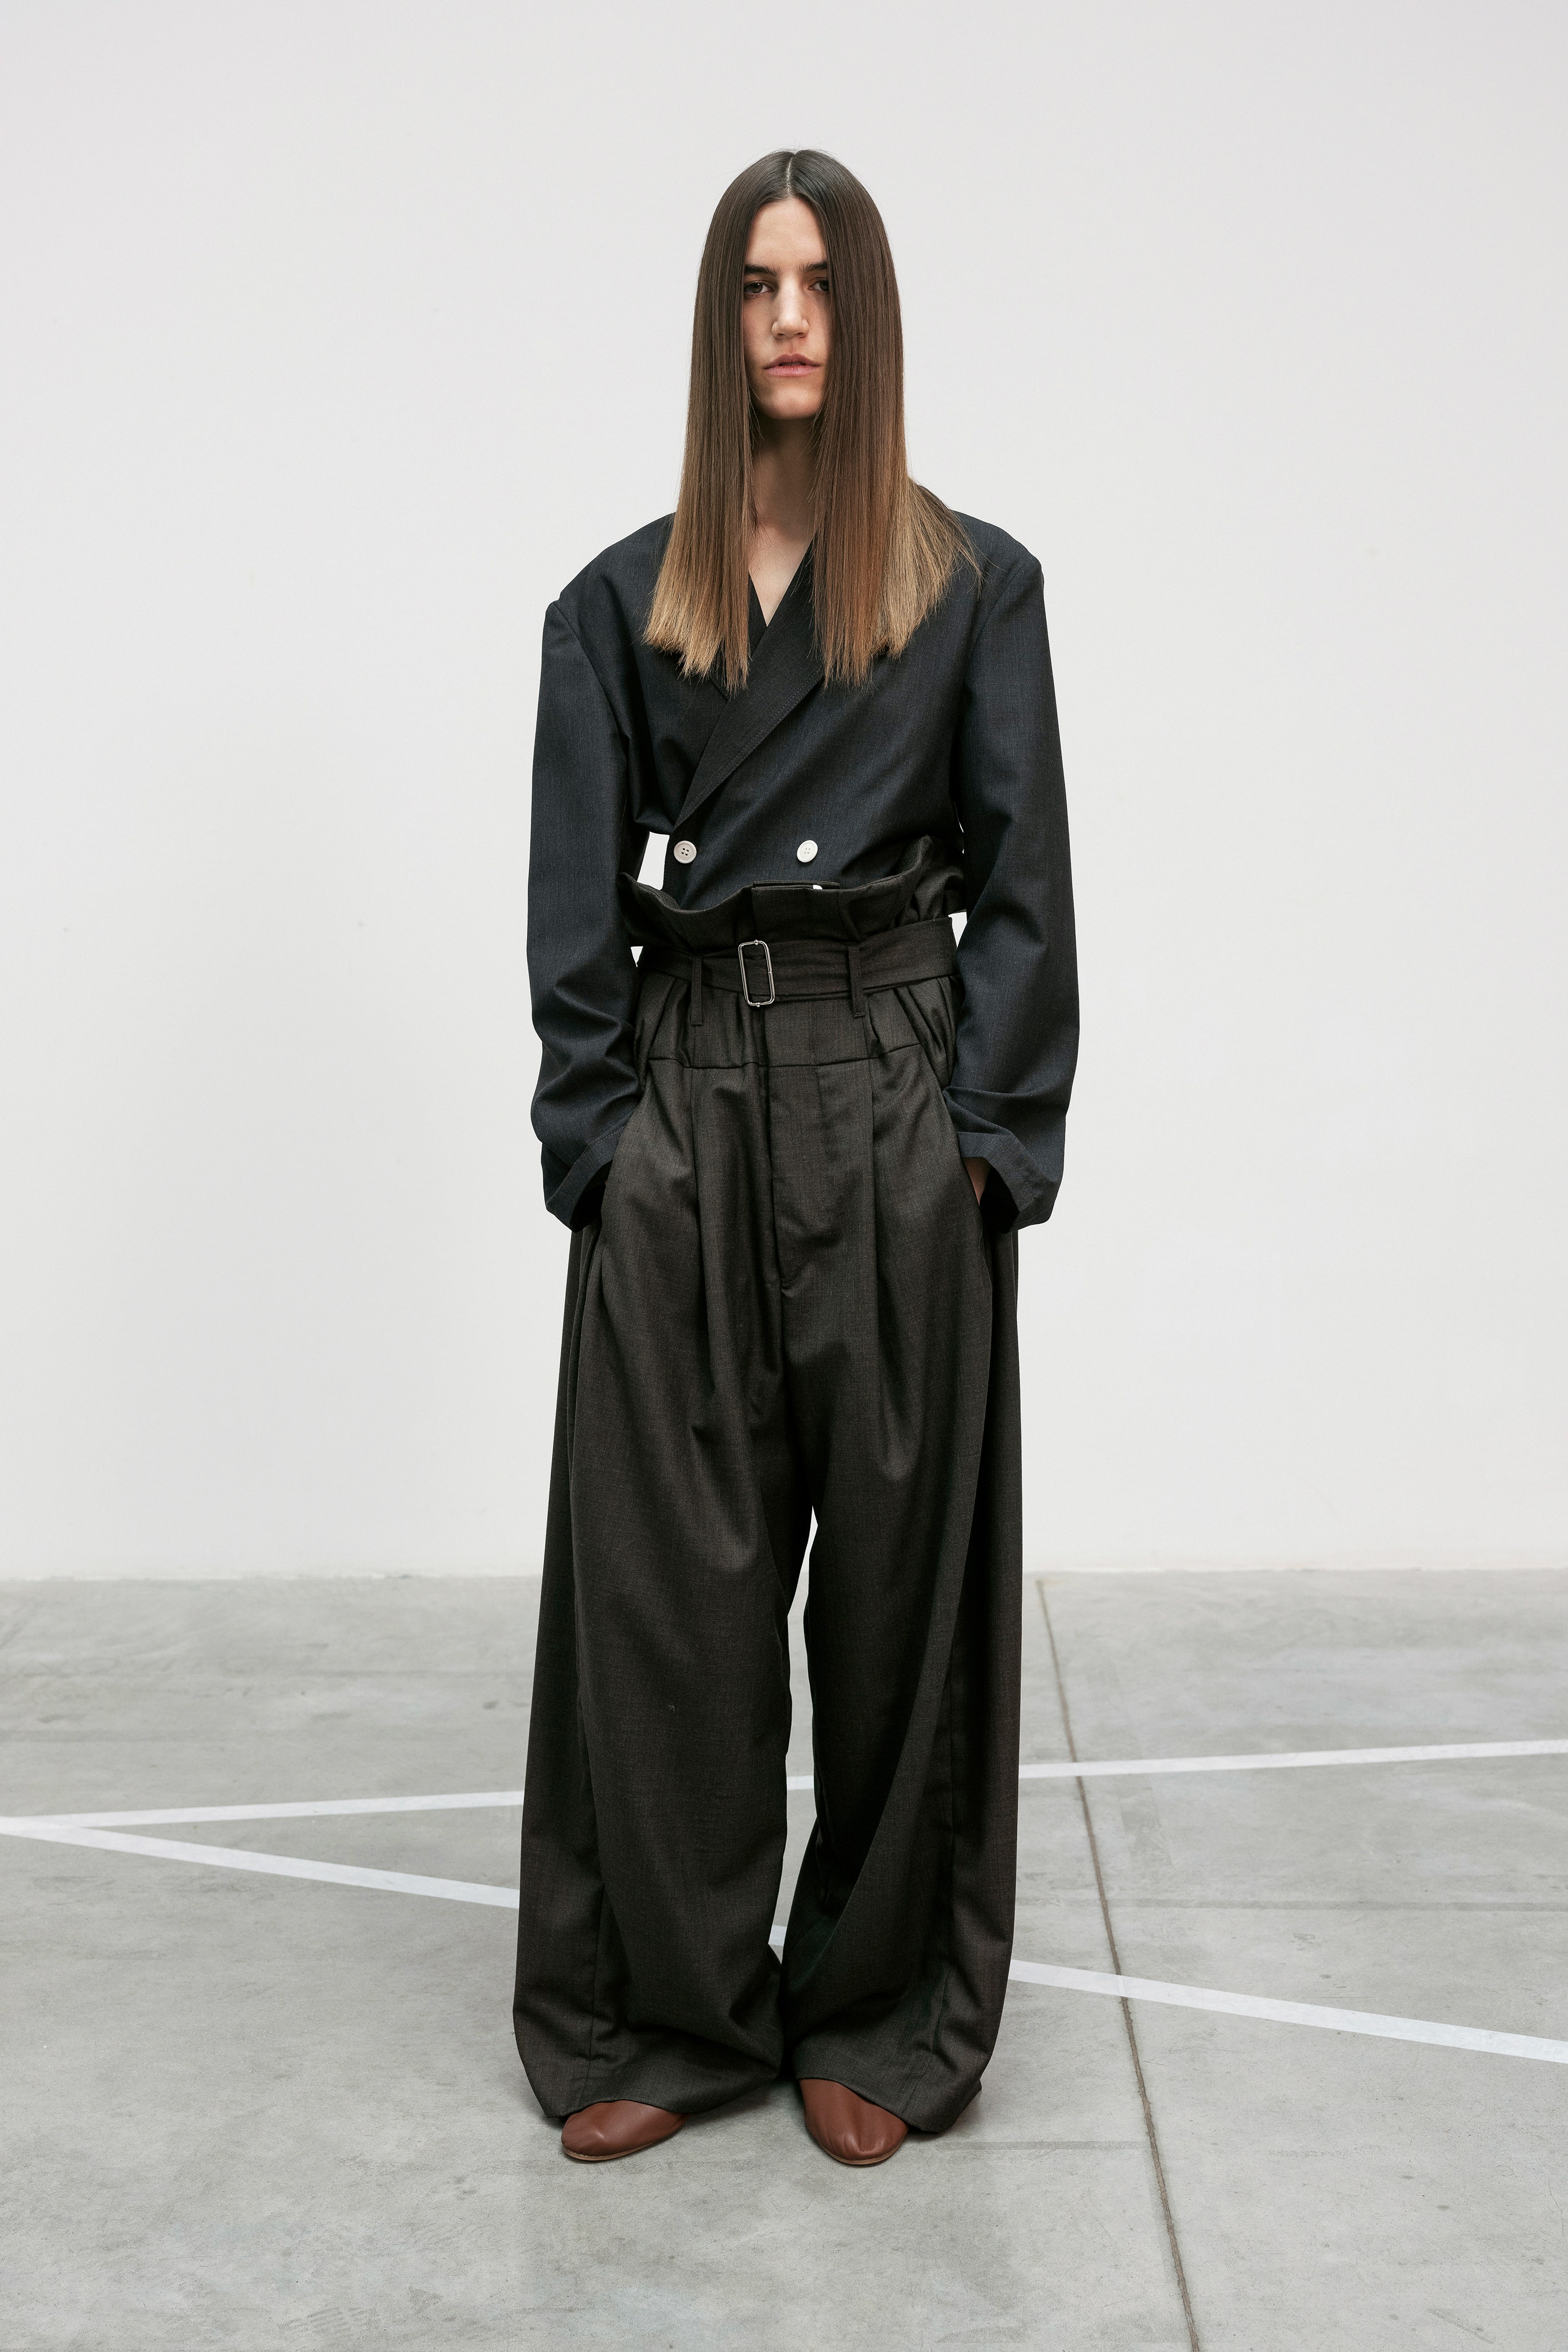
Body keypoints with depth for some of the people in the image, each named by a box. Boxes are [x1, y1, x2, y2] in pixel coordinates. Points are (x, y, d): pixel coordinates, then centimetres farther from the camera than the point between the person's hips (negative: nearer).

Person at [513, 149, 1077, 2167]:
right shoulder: (621, 604, 9)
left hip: (897, 1106, -1)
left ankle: (878, 2018, 22)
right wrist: (594, 1133, -6)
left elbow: (1021, 884, 2)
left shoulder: (974, 585, 6)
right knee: (664, 1568, 3)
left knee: (899, 1557, 5)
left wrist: (986, 1135, -8)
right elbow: (576, 903, 5)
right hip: (681, 1101, 1)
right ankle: (665, 2015, 20)